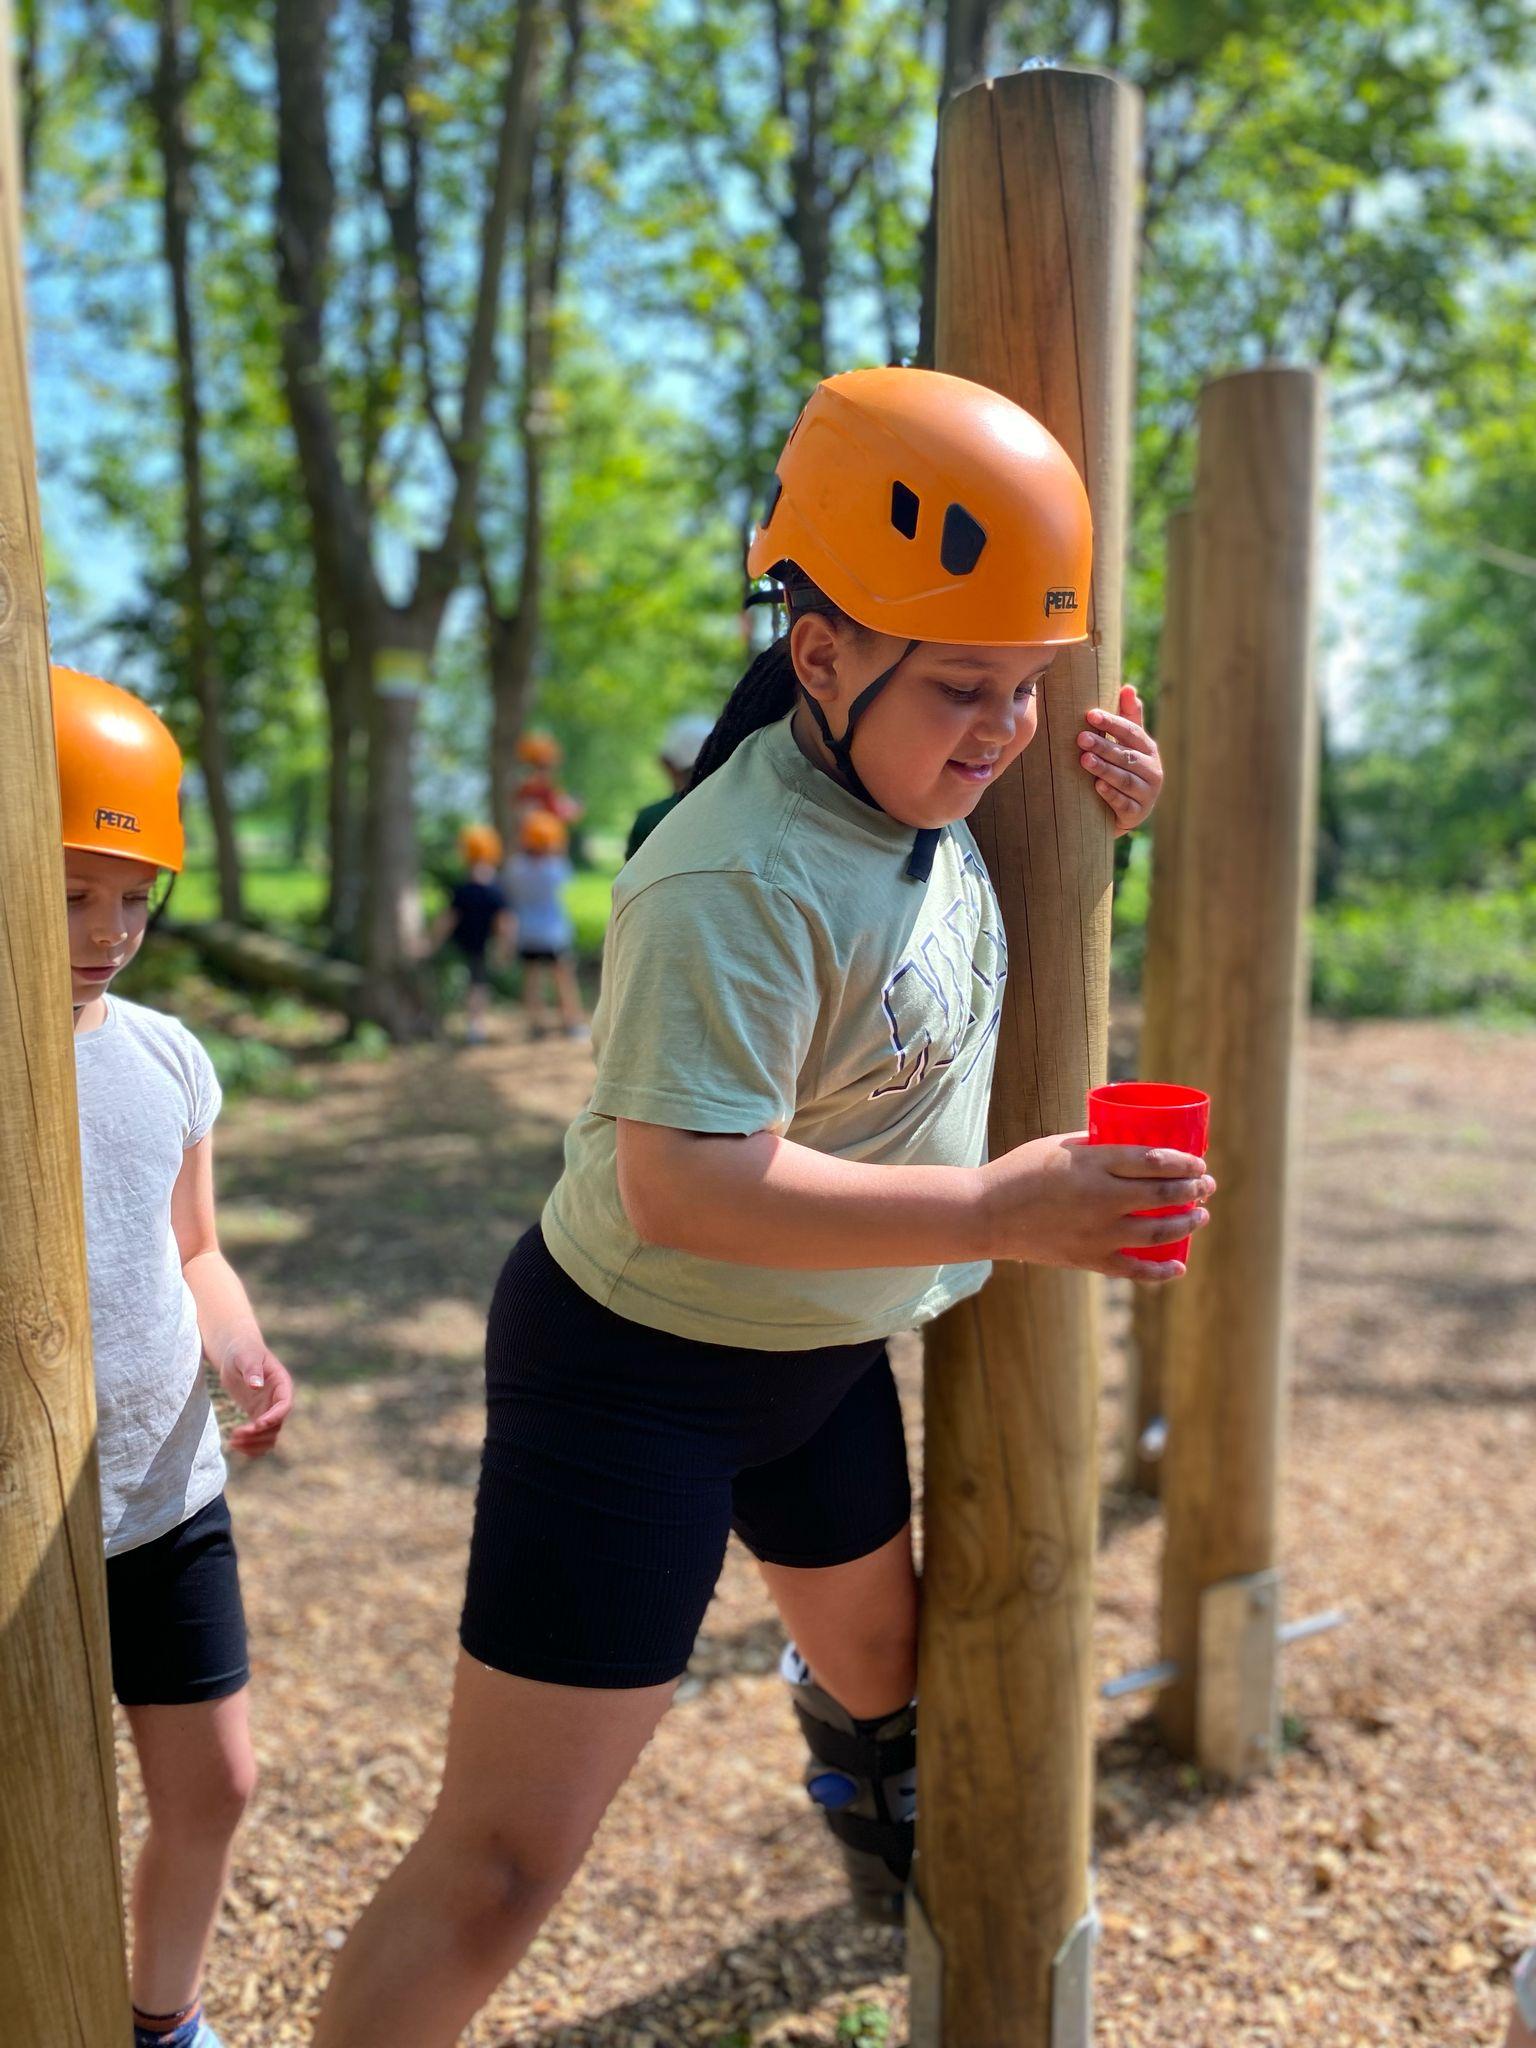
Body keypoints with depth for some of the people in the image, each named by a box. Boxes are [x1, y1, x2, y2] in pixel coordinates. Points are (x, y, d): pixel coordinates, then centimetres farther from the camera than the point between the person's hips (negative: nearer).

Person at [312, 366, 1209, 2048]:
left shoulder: (922, 791, -1)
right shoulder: (738, 882, -30)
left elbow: (977, 945, 20)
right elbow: (682, 1186, -36)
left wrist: (1093, 817, -1)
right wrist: (995, 1209, -40)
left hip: (826, 1357, 9)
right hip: (638, 1370, -8)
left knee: (876, 1658, 32)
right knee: (500, 1866, -3)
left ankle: (861, 1781, 68)